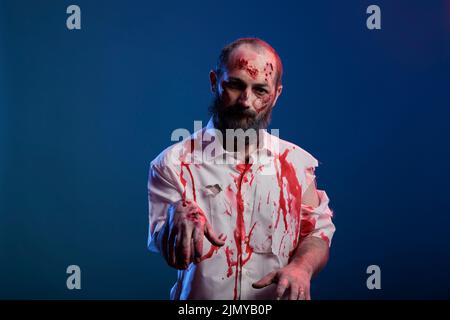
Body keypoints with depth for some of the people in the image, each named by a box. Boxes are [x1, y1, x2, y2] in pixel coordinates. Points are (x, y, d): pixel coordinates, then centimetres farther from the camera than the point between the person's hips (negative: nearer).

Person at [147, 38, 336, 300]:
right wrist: (178, 217, -30)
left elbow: (317, 232, 8)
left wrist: (301, 267, -12)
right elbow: (170, 254, -10)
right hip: (198, 301, 0)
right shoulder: (174, 163, -5)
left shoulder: (297, 162, 4)